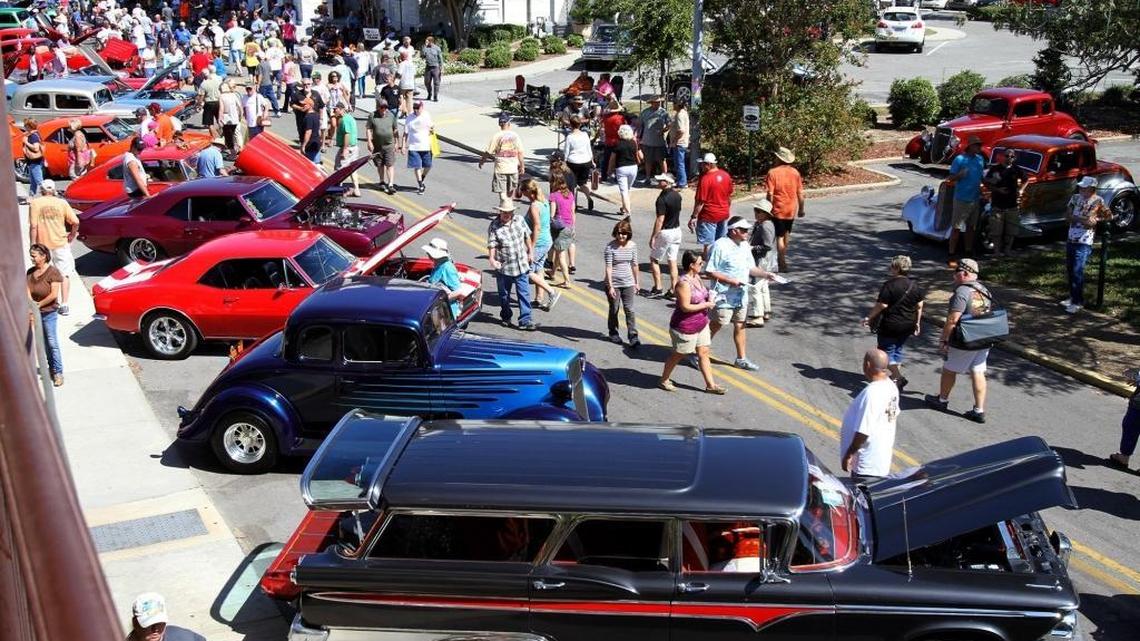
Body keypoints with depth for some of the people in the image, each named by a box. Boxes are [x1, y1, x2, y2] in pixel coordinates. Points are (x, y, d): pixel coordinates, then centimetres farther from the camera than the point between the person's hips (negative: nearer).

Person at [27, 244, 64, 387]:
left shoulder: (53, 272, -14)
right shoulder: (30, 272, 5)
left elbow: (54, 294, -18)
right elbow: (27, 290, 2)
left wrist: (39, 304, -14)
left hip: (49, 312, -6)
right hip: (35, 312, 6)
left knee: (52, 343, -4)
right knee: (44, 343, 13)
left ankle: (58, 373, 0)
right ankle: (51, 368, 25)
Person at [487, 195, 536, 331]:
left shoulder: (519, 220, 0)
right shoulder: (494, 226, -11)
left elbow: (527, 237, 14)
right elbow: (491, 245, -18)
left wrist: (530, 253, 20)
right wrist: (492, 259, -34)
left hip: (522, 266, 2)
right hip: (504, 268, -2)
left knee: (524, 294, -1)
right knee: (504, 295, 15)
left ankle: (525, 321, 2)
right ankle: (506, 317, 35)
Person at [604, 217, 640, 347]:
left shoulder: (632, 246, 0)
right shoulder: (611, 247, -13)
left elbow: (634, 265, 9)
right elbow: (608, 267, -16)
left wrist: (636, 283, 12)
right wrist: (610, 286, -21)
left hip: (628, 283, 3)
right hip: (613, 283, -2)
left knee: (629, 309, -2)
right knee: (614, 309, 11)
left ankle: (633, 337, -1)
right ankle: (613, 333, 29)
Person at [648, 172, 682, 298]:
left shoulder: (662, 199, -21)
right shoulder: (677, 195, 4)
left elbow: (660, 220, -22)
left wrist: (653, 237, -17)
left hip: (665, 232, -7)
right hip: (677, 230, 7)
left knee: (654, 259, 8)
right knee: (672, 261, 9)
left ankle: (657, 288, 7)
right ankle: (673, 291, 8)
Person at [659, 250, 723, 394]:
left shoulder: (697, 277, 3)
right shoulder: (684, 283, -26)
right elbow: (686, 307, -28)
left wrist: (709, 297, -1)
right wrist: (706, 305, -20)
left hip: (701, 325, 8)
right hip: (685, 327, -8)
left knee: (703, 353, 10)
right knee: (678, 355, 9)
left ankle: (710, 385, 17)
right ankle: (663, 380, 28)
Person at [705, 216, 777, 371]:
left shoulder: (745, 246, 7)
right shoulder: (720, 246, -18)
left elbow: (750, 268, 17)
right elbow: (709, 272, -18)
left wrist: (766, 274, 0)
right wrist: (730, 281, -22)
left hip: (740, 295, 7)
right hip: (724, 296, -7)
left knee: (740, 326, 14)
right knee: (715, 326, 2)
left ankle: (741, 358, 26)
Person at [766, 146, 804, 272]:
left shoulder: (773, 172, -12)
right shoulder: (795, 172, 0)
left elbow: (770, 194, -14)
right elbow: (800, 193, 2)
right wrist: (801, 209, 12)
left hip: (778, 210, -4)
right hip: (791, 209, 4)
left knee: (780, 236, 2)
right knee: (787, 234, 22)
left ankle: (782, 263, -1)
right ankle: (783, 256, 37)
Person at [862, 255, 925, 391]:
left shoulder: (890, 285, -19)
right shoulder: (915, 285, 2)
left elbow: (882, 305, -20)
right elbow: (919, 306, 8)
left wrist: (869, 317, -9)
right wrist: (917, 323, 18)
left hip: (890, 325, -7)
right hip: (908, 326, 7)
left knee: (886, 351, 4)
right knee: (897, 350, 22)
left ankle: (898, 377, -10)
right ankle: (896, 377, 28)